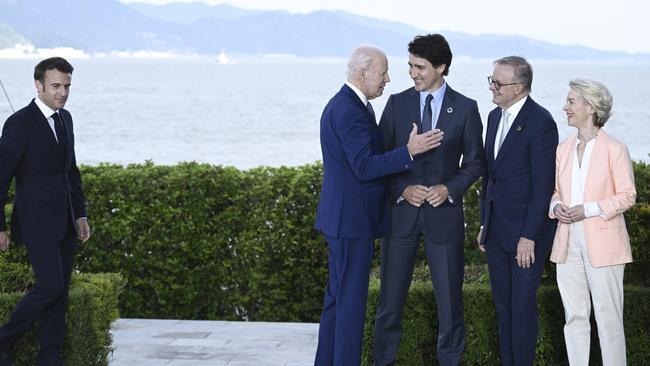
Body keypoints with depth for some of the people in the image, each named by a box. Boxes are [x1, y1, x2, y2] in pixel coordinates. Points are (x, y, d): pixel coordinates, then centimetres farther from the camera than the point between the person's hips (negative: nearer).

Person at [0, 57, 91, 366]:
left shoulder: (65, 118, 11)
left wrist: (80, 214, 16)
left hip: (64, 222, 8)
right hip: (37, 222, -7)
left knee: (60, 290, 7)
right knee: (49, 286, -11)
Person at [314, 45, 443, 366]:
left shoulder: (346, 104, 14)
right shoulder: (349, 110, -19)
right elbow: (364, 167, -24)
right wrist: (409, 151, -25)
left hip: (344, 218, 11)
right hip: (352, 219, -11)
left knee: (338, 297, 16)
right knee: (351, 301, -5)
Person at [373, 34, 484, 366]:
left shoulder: (465, 108, -1)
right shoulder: (397, 103, 2)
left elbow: (474, 163, 4)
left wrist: (449, 188, -12)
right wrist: (403, 189, -12)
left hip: (444, 212, -1)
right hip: (401, 210, 1)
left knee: (449, 297, 5)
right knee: (391, 296, 6)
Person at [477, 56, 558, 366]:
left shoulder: (540, 122, -16)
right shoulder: (495, 116, 9)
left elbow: (542, 184, -17)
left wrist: (529, 236, -18)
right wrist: (484, 223, 15)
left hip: (525, 230, -8)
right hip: (497, 229, 8)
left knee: (522, 304, 0)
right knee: (503, 302, 14)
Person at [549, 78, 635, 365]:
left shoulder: (614, 149, -7)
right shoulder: (564, 149, 11)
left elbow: (627, 195, -8)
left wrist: (588, 210, -17)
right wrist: (555, 207, -5)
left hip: (602, 244, -5)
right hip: (569, 243, 5)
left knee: (608, 317, -1)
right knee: (574, 316, 9)